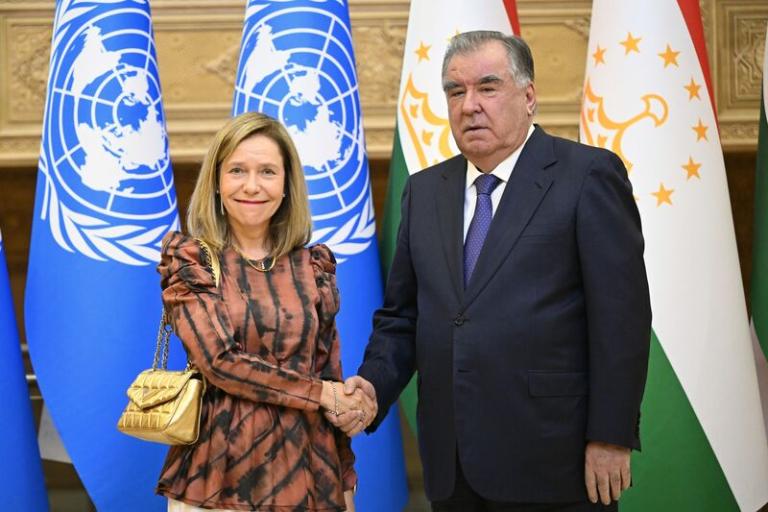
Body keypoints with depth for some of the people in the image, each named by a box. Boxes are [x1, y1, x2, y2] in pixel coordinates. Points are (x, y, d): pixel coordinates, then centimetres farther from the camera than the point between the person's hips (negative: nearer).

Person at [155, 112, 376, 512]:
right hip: (219, 474, -3)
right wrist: (320, 393, -9)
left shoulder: (312, 267, 6)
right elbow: (219, 360, -12)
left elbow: (330, 373, 9)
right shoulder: (189, 261, -2)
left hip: (305, 470, 3)